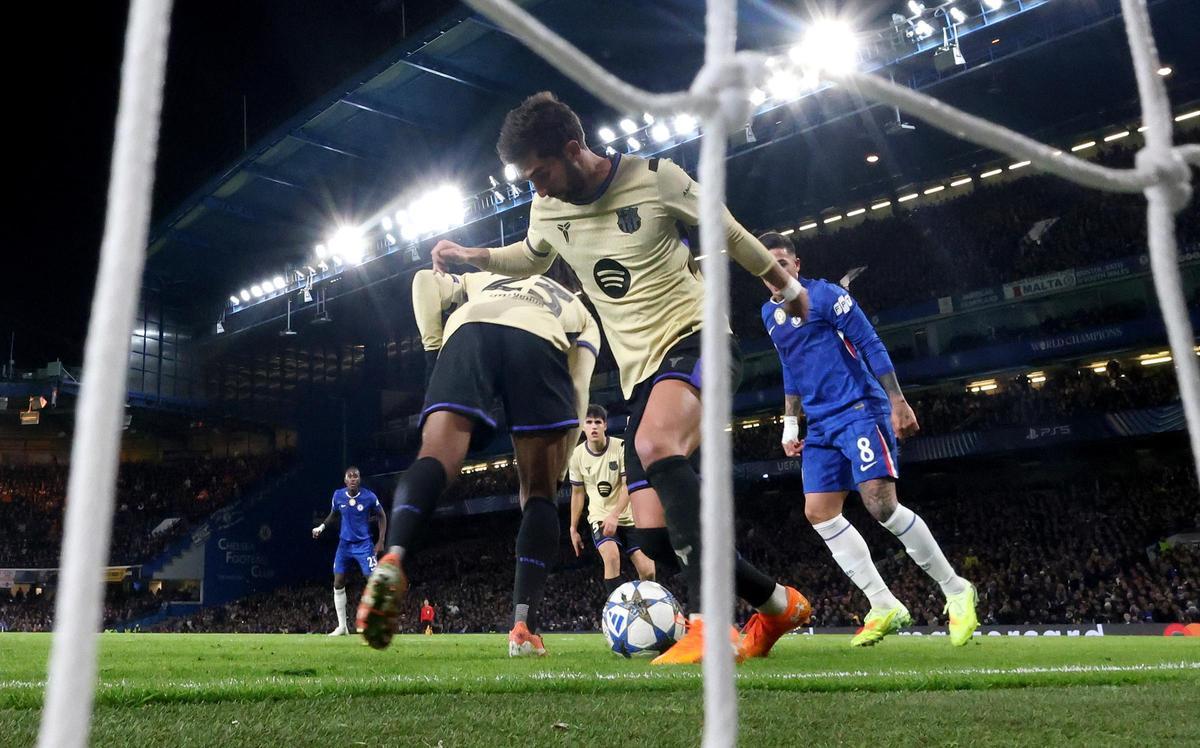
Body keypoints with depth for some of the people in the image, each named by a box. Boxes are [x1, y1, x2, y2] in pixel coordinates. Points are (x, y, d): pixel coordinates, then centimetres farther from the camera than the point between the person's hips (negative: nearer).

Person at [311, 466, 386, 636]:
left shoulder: (369, 497, -12)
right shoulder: (338, 496, -4)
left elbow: (382, 516, 1)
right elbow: (333, 515, 15)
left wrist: (381, 541, -4)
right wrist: (321, 526, -3)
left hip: (364, 544, -3)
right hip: (345, 544, 4)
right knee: (338, 585, 1)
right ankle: (342, 627, 11)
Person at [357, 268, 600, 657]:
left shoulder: (486, 279, 46)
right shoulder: (582, 314, 38)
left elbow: (426, 281, 24)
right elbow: (576, 393, 22)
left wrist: (434, 343, 22)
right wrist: (556, 464, 21)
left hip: (470, 332, 1)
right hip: (540, 344, -1)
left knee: (435, 459, -11)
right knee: (538, 493, 5)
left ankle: (393, 559, -41)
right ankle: (523, 627, -9)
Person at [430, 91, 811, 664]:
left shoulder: (654, 177, -8)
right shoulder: (547, 209, 6)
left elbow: (726, 232, 6)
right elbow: (530, 259, 28)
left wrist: (786, 286, 18)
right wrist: (471, 256, 12)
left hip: (696, 337, -6)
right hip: (641, 372, 6)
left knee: (655, 445, -38)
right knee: (657, 539, -3)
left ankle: (709, 627, -39)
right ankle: (777, 603, 19)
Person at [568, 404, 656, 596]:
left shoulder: (621, 447, -11)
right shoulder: (577, 455, -4)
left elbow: (628, 486, -14)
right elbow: (577, 493, 7)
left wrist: (614, 515, -26)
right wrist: (573, 529, 8)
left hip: (628, 516, 0)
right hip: (600, 516, 0)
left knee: (647, 571, -7)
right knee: (612, 556, -29)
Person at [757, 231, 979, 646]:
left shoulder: (824, 294, -6)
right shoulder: (769, 314, 15)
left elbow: (871, 345, -9)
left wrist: (898, 403, -13)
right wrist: (790, 423, 21)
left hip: (859, 411, -7)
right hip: (821, 425, 8)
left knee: (881, 506, -17)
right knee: (819, 513, -3)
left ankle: (956, 590, 1)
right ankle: (885, 607, 3)